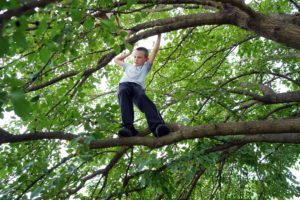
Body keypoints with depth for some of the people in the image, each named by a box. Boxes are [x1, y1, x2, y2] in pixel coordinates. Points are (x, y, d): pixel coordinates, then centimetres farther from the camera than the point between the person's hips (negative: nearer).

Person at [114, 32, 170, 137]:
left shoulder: (146, 67, 33)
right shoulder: (129, 66, 42)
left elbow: (155, 50, 30)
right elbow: (116, 60, 54)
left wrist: (159, 36, 33)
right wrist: (129, 52, 54)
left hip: (137, 86, -1)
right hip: (124, 84, 2)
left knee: (143, 99, -37)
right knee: (123, 93, -37)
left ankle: (157, 126, -58)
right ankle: (128, 127, -52)